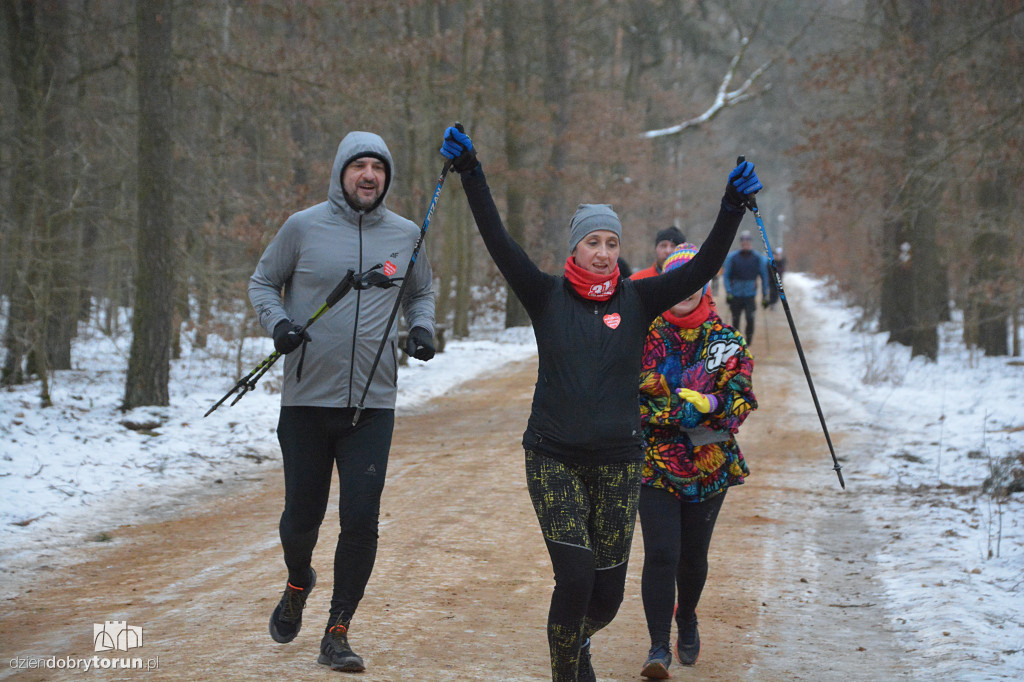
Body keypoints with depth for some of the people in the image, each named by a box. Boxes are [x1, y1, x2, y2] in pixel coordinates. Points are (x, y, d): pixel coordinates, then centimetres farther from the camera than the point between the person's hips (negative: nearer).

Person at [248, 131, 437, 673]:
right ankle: (298, 584, 42)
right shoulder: (303, 227, -1)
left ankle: (337, 633, 8)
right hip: (306, 401, -1)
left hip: (372, 404, 1)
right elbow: (263, 282, 9)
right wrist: (278, 322, -11)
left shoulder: (406, 235, 5)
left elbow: (421, 293, 20)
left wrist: (422, 327, 0)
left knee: (361, 521, -6)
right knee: (302, 515, 8)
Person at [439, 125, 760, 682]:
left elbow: (702, 268, -6)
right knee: (574, 578, -12)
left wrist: (732, 208, -18)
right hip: (554, 458, -2)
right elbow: (500, 245, -9)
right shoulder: (547, 297, 0)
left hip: (618, 461, 2)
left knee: (607, 593, 7)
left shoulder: (638, 300, 2)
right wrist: (470, 175, -17)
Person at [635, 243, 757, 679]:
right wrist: (681, 413, -16)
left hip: (709, 464, 2)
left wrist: (709, 404, -22)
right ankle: (659, 647, -3)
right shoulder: (644, 335, -1)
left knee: (693, 556, 12)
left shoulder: (725, 340, 3)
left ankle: (687, 618, 42)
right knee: (660, 554, -12)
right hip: (654, 462, -2)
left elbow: (742, 398, -2)